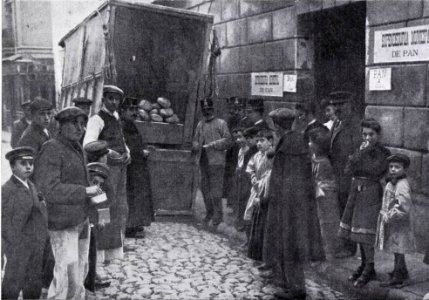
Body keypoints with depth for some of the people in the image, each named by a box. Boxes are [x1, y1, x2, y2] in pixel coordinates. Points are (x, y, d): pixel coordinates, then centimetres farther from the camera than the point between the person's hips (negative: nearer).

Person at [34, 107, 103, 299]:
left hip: (81, 218, 9)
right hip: (62, 224, -9)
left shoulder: (76, 148, 7)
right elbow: (49, 189, -28)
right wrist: (85, 191, -25)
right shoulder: (51, 150, -20)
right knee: (67, 274, -6)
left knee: (80, 269, 17)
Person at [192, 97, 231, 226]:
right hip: (203, 161, 6)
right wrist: (196, 147, -2)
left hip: (216, 161, -6)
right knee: (205, 188, 10)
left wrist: (211, 145, -15)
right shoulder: (200, 124, 16)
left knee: (216, 188, -7)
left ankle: (218, 214, 0)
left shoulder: (221, 123, -1)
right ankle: (209, 212, 22)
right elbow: (195, 139, 21)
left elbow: (227, 140, -7)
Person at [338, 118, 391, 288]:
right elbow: (348, 171, -2)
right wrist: (360, 153, -10)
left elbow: (374, 172, -18)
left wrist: (356, 171, -10)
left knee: (365, 232, -7)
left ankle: (370, 269, 5)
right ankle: (364, 264, 23)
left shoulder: (384, 153, -5)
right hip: (356, 192, 6)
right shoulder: (361, 150, 10)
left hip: (371, 193, -6)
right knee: (358, 231, 10)